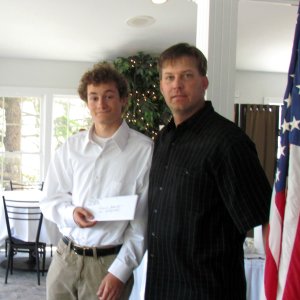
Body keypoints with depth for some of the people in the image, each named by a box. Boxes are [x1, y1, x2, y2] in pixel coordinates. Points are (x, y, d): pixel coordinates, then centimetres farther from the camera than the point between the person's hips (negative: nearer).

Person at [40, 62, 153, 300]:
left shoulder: (144, 149, -11)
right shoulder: (71, 147, 2)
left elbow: (144, 218, -10)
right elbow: (50, 200, 8)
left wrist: (120, 271, -11)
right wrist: (71, 213, -12)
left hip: (109, 262, -3)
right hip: (64, 258, 4)